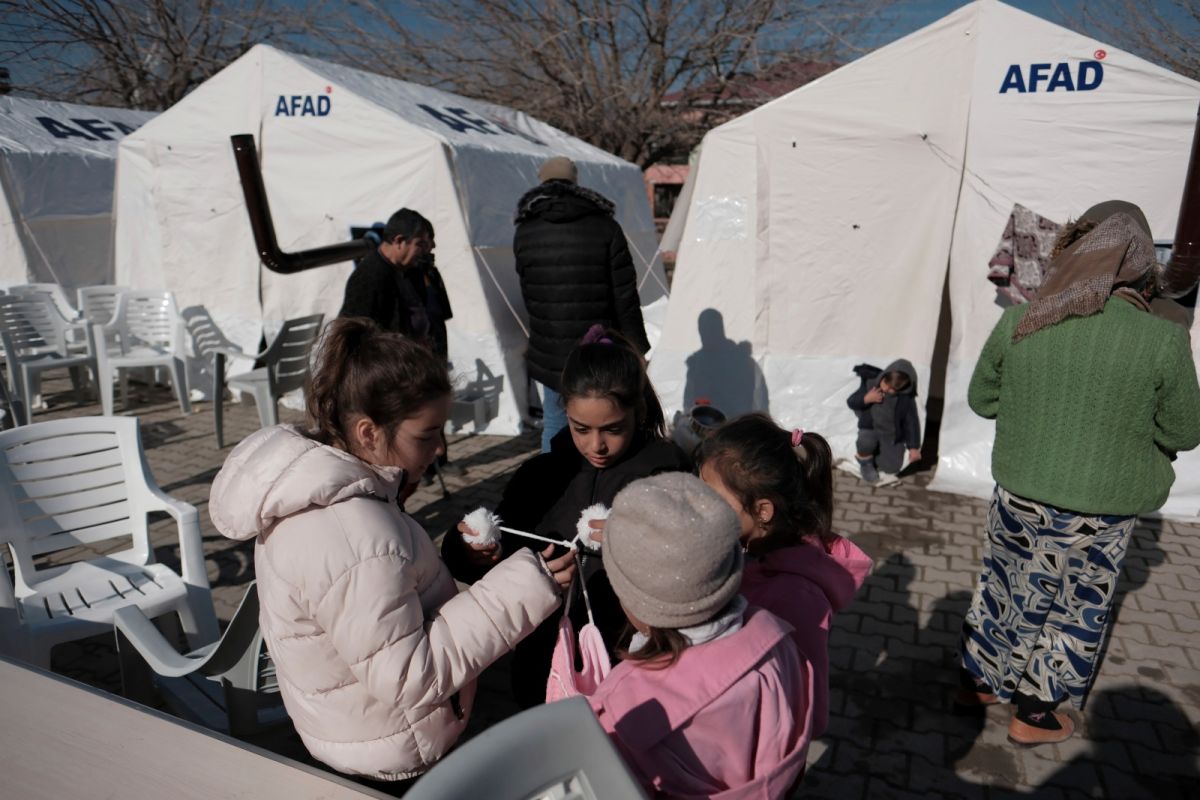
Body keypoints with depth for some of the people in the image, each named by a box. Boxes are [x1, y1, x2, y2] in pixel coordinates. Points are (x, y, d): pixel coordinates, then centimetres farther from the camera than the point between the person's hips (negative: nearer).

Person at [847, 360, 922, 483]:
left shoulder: (906, 398, -18)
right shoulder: (870, 382, -17)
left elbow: (912, 422, -10)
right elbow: (850, 402, -8)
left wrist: (914, 447, -12)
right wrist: (866, 399, -28)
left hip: (892, 435, 1)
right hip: (870, 428, -1)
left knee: (892, 468, -1)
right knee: (866, 442, -36)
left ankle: (879, 451, 31)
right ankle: (865, 464, -1)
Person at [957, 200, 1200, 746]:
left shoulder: (1019, 322, -11)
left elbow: (980, 399, 1)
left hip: (1019, 497, 2)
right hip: (1099, 513, -2)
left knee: (1004, 590, 21)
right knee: (1074, 609, 18)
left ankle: (976, 683, 39)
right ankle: (1033, 716, 33)